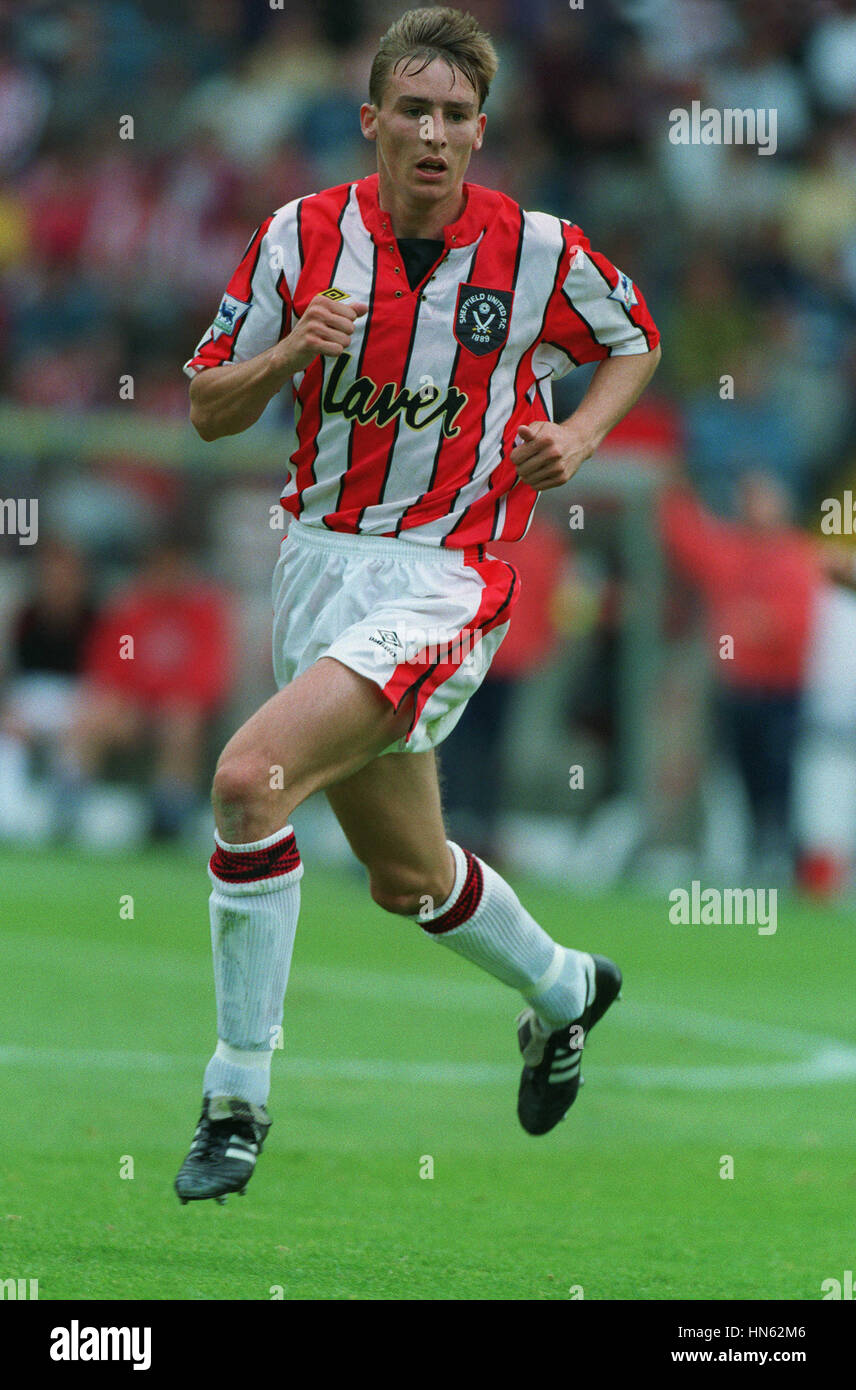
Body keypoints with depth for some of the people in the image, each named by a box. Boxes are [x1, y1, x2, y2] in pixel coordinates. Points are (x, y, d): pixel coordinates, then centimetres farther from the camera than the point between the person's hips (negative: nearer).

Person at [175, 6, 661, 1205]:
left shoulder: (539, 250, -7)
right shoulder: (301, 236, -2)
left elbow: (636, 341, 14)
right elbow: (210, 410, 3)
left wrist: (580, 433, -5)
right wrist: (287, 353, -17)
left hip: (446, 579, -5)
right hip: (320, 560, 5)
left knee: (250, 778, -26)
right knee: (405, 873, 19)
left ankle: (239, 1096, -16)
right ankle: (561, 989, 51)